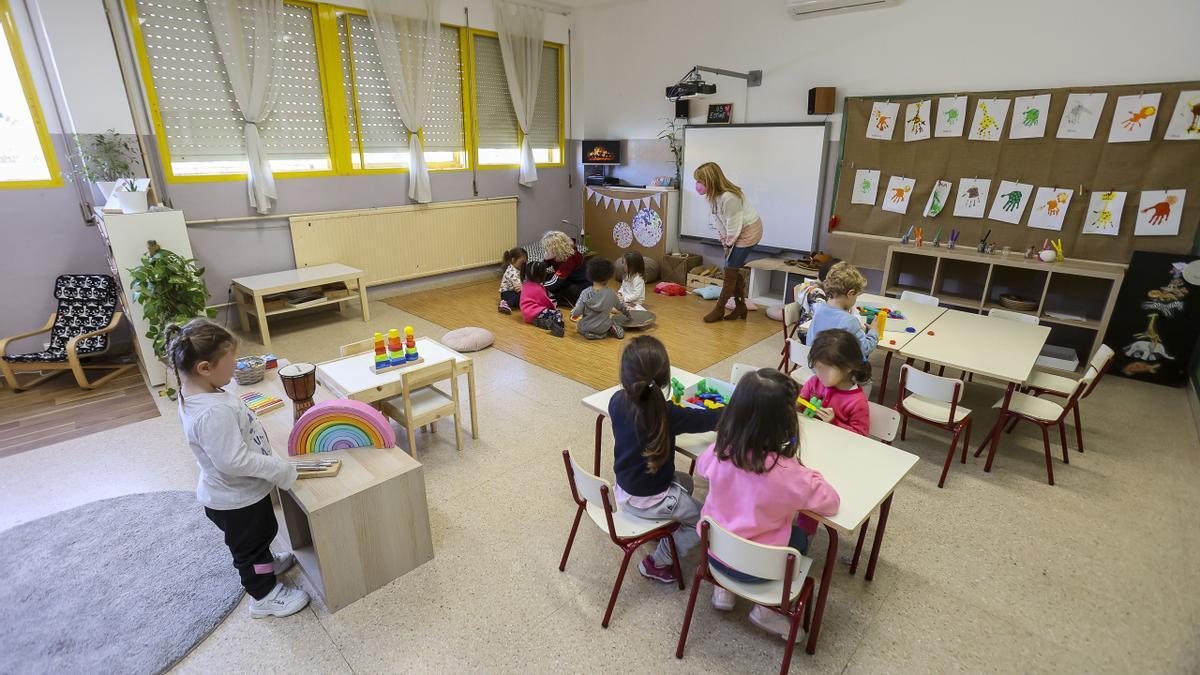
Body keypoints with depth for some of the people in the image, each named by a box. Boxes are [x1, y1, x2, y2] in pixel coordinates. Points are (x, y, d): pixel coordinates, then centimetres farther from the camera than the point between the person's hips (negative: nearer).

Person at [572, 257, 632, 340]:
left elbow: (577, 313, -17)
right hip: (603, 329, 1)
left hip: (586, 329, -1)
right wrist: (627, 312, 30)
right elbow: (620, 307, 8)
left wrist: (573, 313, 8)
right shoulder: (611, 294, -10)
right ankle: (611, 328, -2)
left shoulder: (585, 293, -16)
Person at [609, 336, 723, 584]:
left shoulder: (617, 401, -14)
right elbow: (709, 419, -20)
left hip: (623, 491, 7)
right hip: (650, 501, -7)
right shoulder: (667, 414, -32)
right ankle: (657, 562, 18)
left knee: (685, 481, 28)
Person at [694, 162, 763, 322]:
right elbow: (719, 221, 3)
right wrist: (724, 241, 0)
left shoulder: (728, 197, -31)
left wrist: (729, 245, -12)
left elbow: (733, 225, -24)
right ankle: (740, 307, 22)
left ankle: (719, 309, 4)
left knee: (730, 270, -5)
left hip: (748, 231, -9)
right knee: (733, 270, 10)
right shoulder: (713, 195, -4)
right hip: (736, 232, 9)